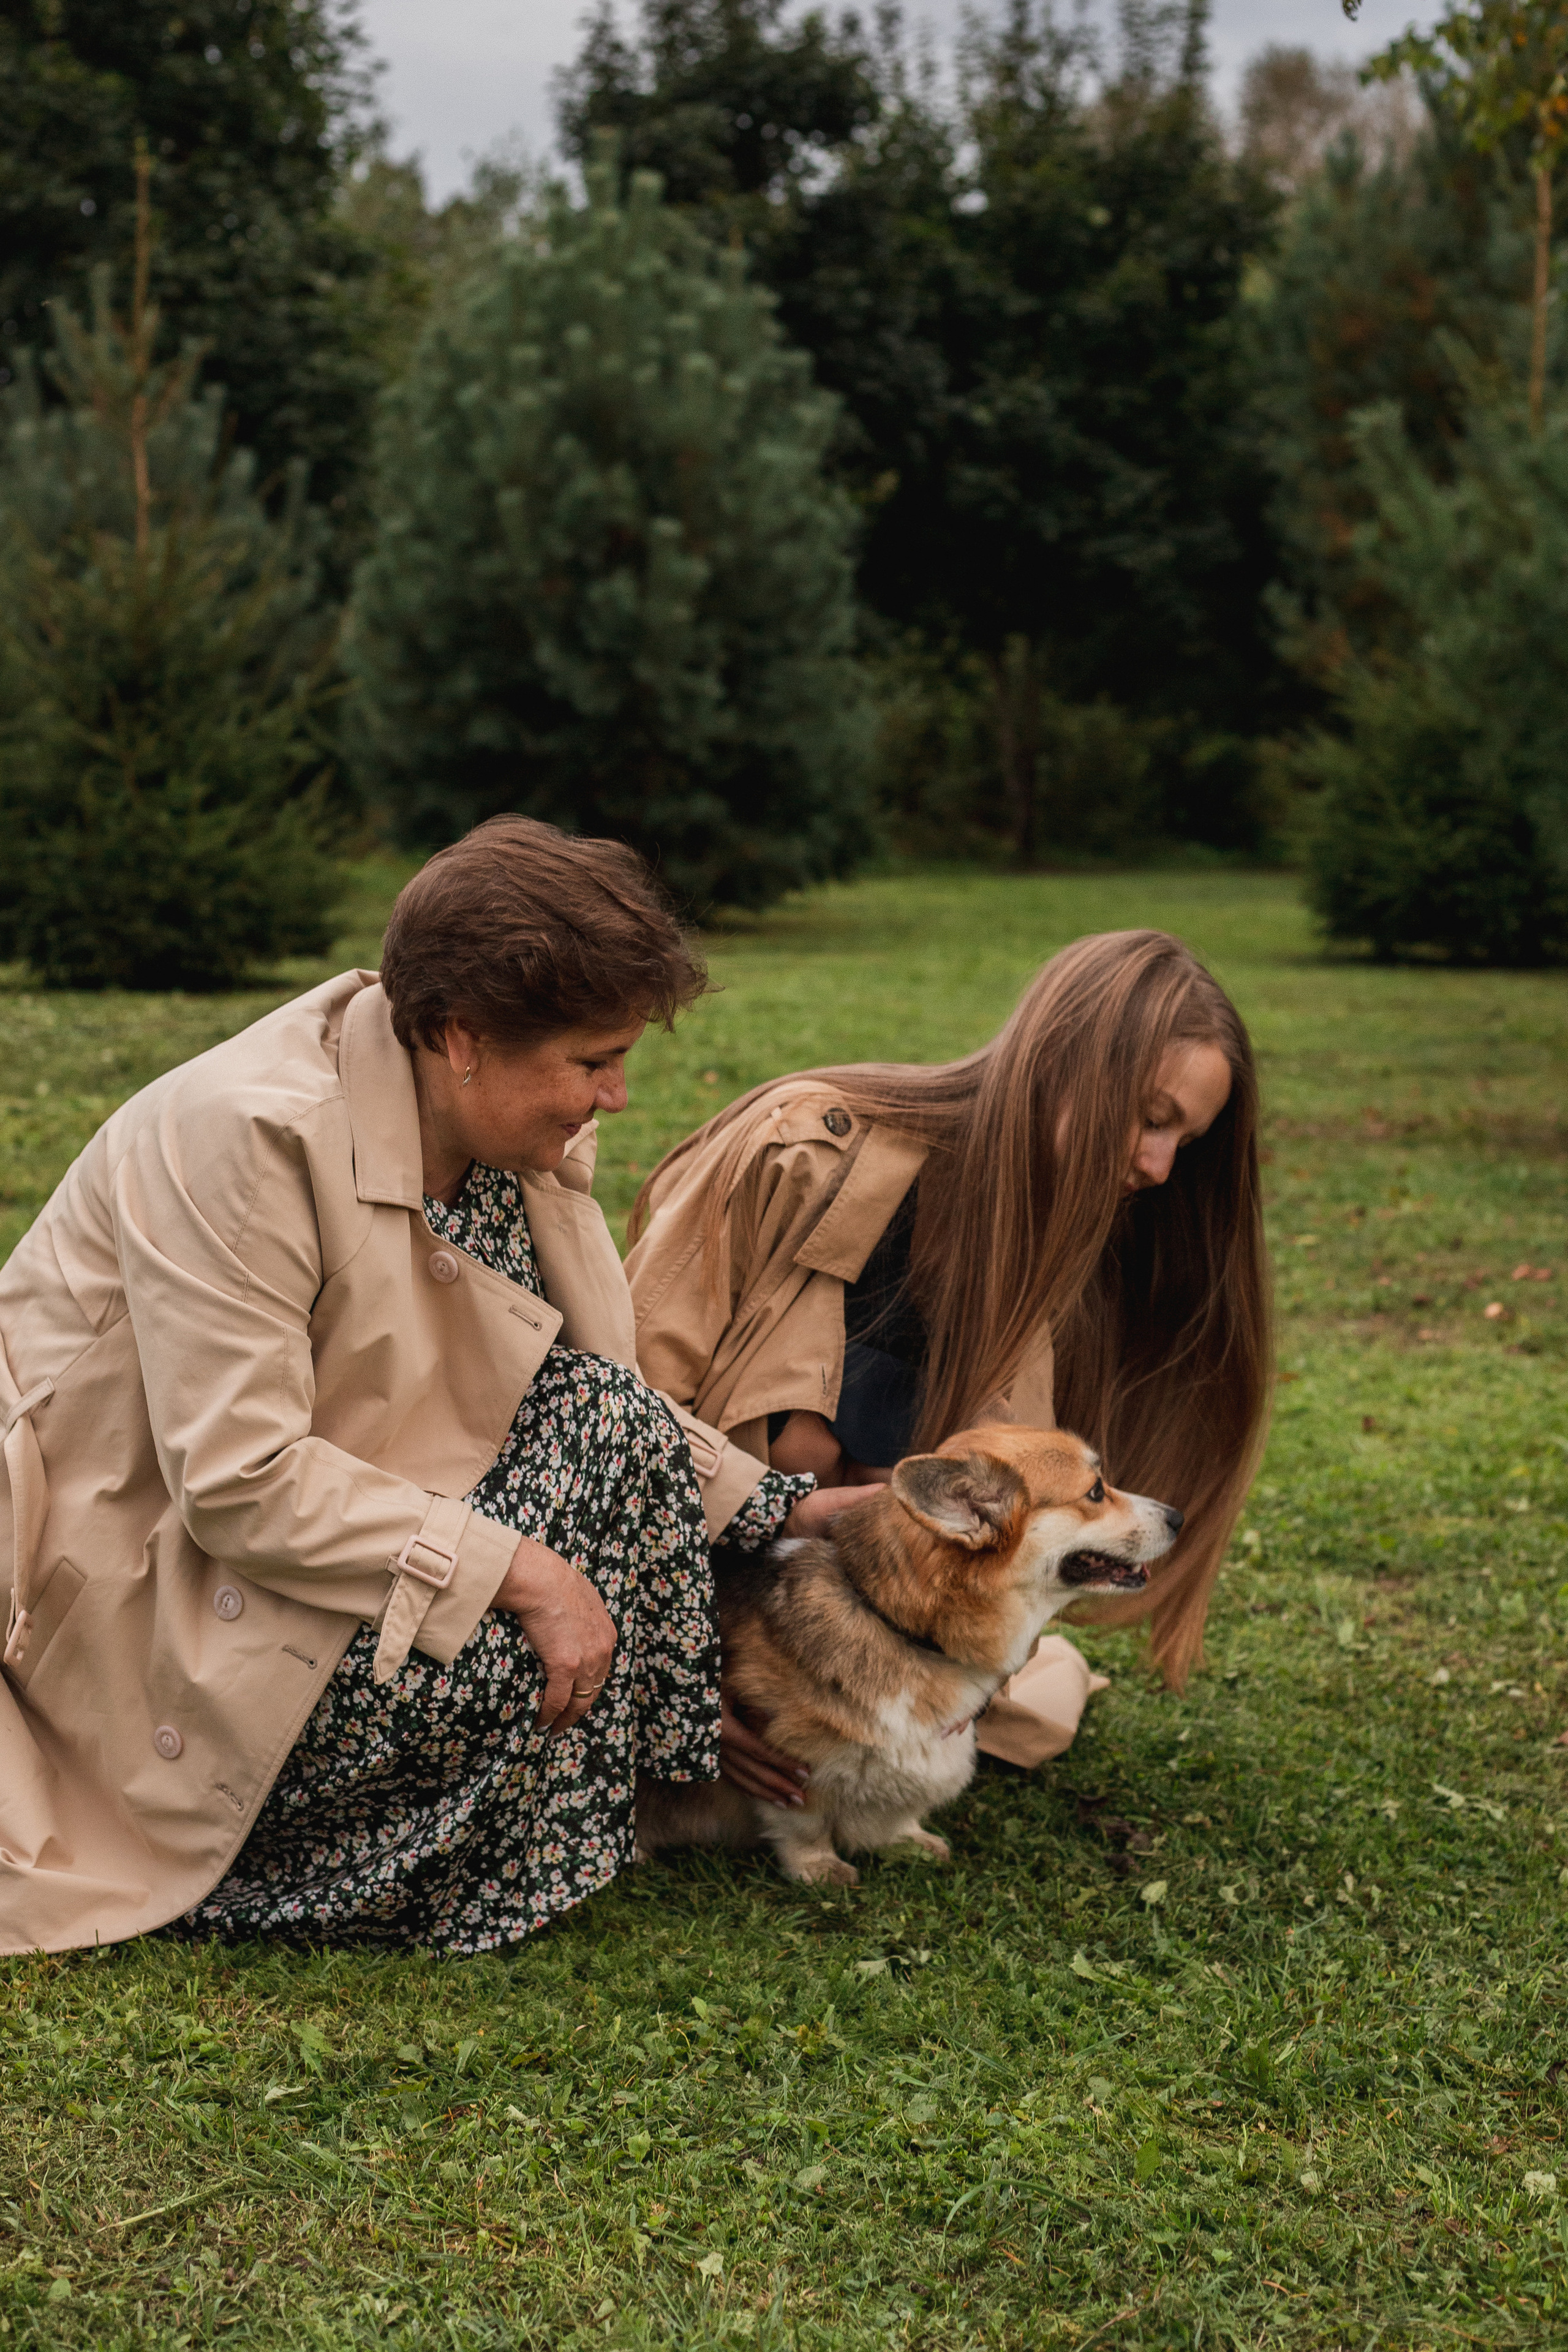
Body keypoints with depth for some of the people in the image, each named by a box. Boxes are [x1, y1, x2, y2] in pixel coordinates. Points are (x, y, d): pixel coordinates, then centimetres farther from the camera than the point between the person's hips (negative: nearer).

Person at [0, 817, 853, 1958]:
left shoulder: (512, 1128, -2)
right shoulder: (242, 1134, -28)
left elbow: (605, 1403, 8)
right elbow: (242, 1483, -30)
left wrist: (784, 1507, -3)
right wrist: (514, 1570, -31)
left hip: (312, 1499, 8)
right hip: (141, 1568, -8)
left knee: (611, 1424, -10)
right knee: (495, 1667, -26)